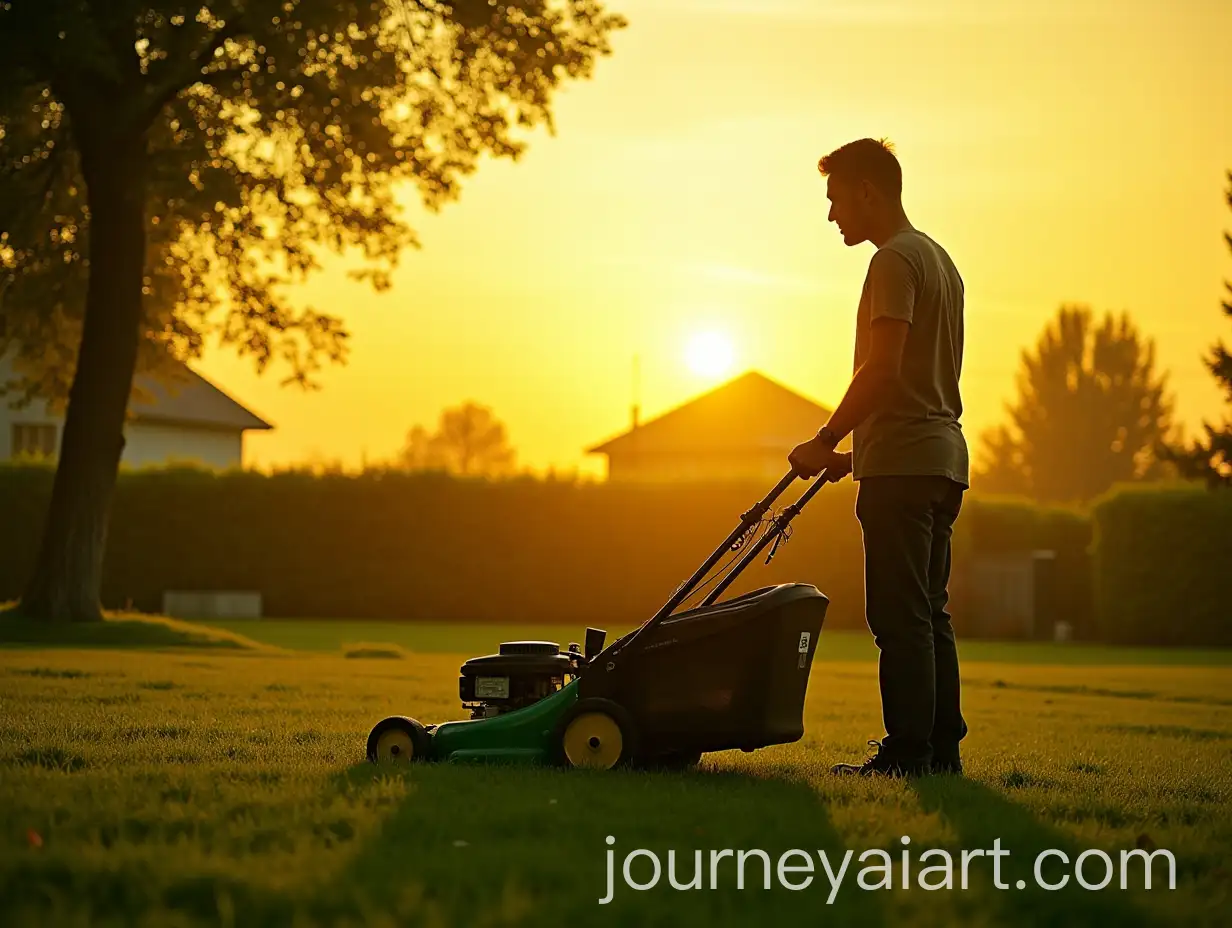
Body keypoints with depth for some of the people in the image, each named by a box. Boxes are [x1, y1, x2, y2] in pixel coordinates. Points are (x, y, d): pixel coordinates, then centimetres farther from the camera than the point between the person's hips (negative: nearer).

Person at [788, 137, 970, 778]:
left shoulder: (895, 261, -10)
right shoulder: (939, 259, 21)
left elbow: (882, 371, -20)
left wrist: (826, 441, -14)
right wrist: (857, 451, 23)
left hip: (902, 462, -10)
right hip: (941, 458, 10)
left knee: (900, 616, -8)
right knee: (928, 613, 11)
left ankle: (909, 752, -8)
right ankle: (942, 749, 12)